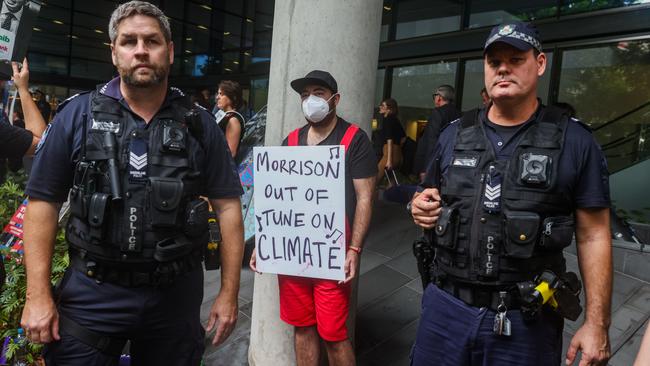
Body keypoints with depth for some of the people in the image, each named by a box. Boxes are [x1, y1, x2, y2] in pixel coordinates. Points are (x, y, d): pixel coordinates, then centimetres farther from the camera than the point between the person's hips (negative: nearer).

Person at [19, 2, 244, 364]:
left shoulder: (200, 124, 0)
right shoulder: (78, 114, -1)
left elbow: (228, 205, 1)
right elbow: (43, 201, 0)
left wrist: (229, 293, -2)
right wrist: (38, 294, -6)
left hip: (176, 295, 1)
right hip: (92, 294, 0)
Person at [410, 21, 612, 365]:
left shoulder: (574, 141, -5)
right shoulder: (454, 135, 5)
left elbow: (593, 237, -3)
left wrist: (596, 323, -6)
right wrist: (420, 207, -6)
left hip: (526, 321, -2)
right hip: (445, 306, 3)